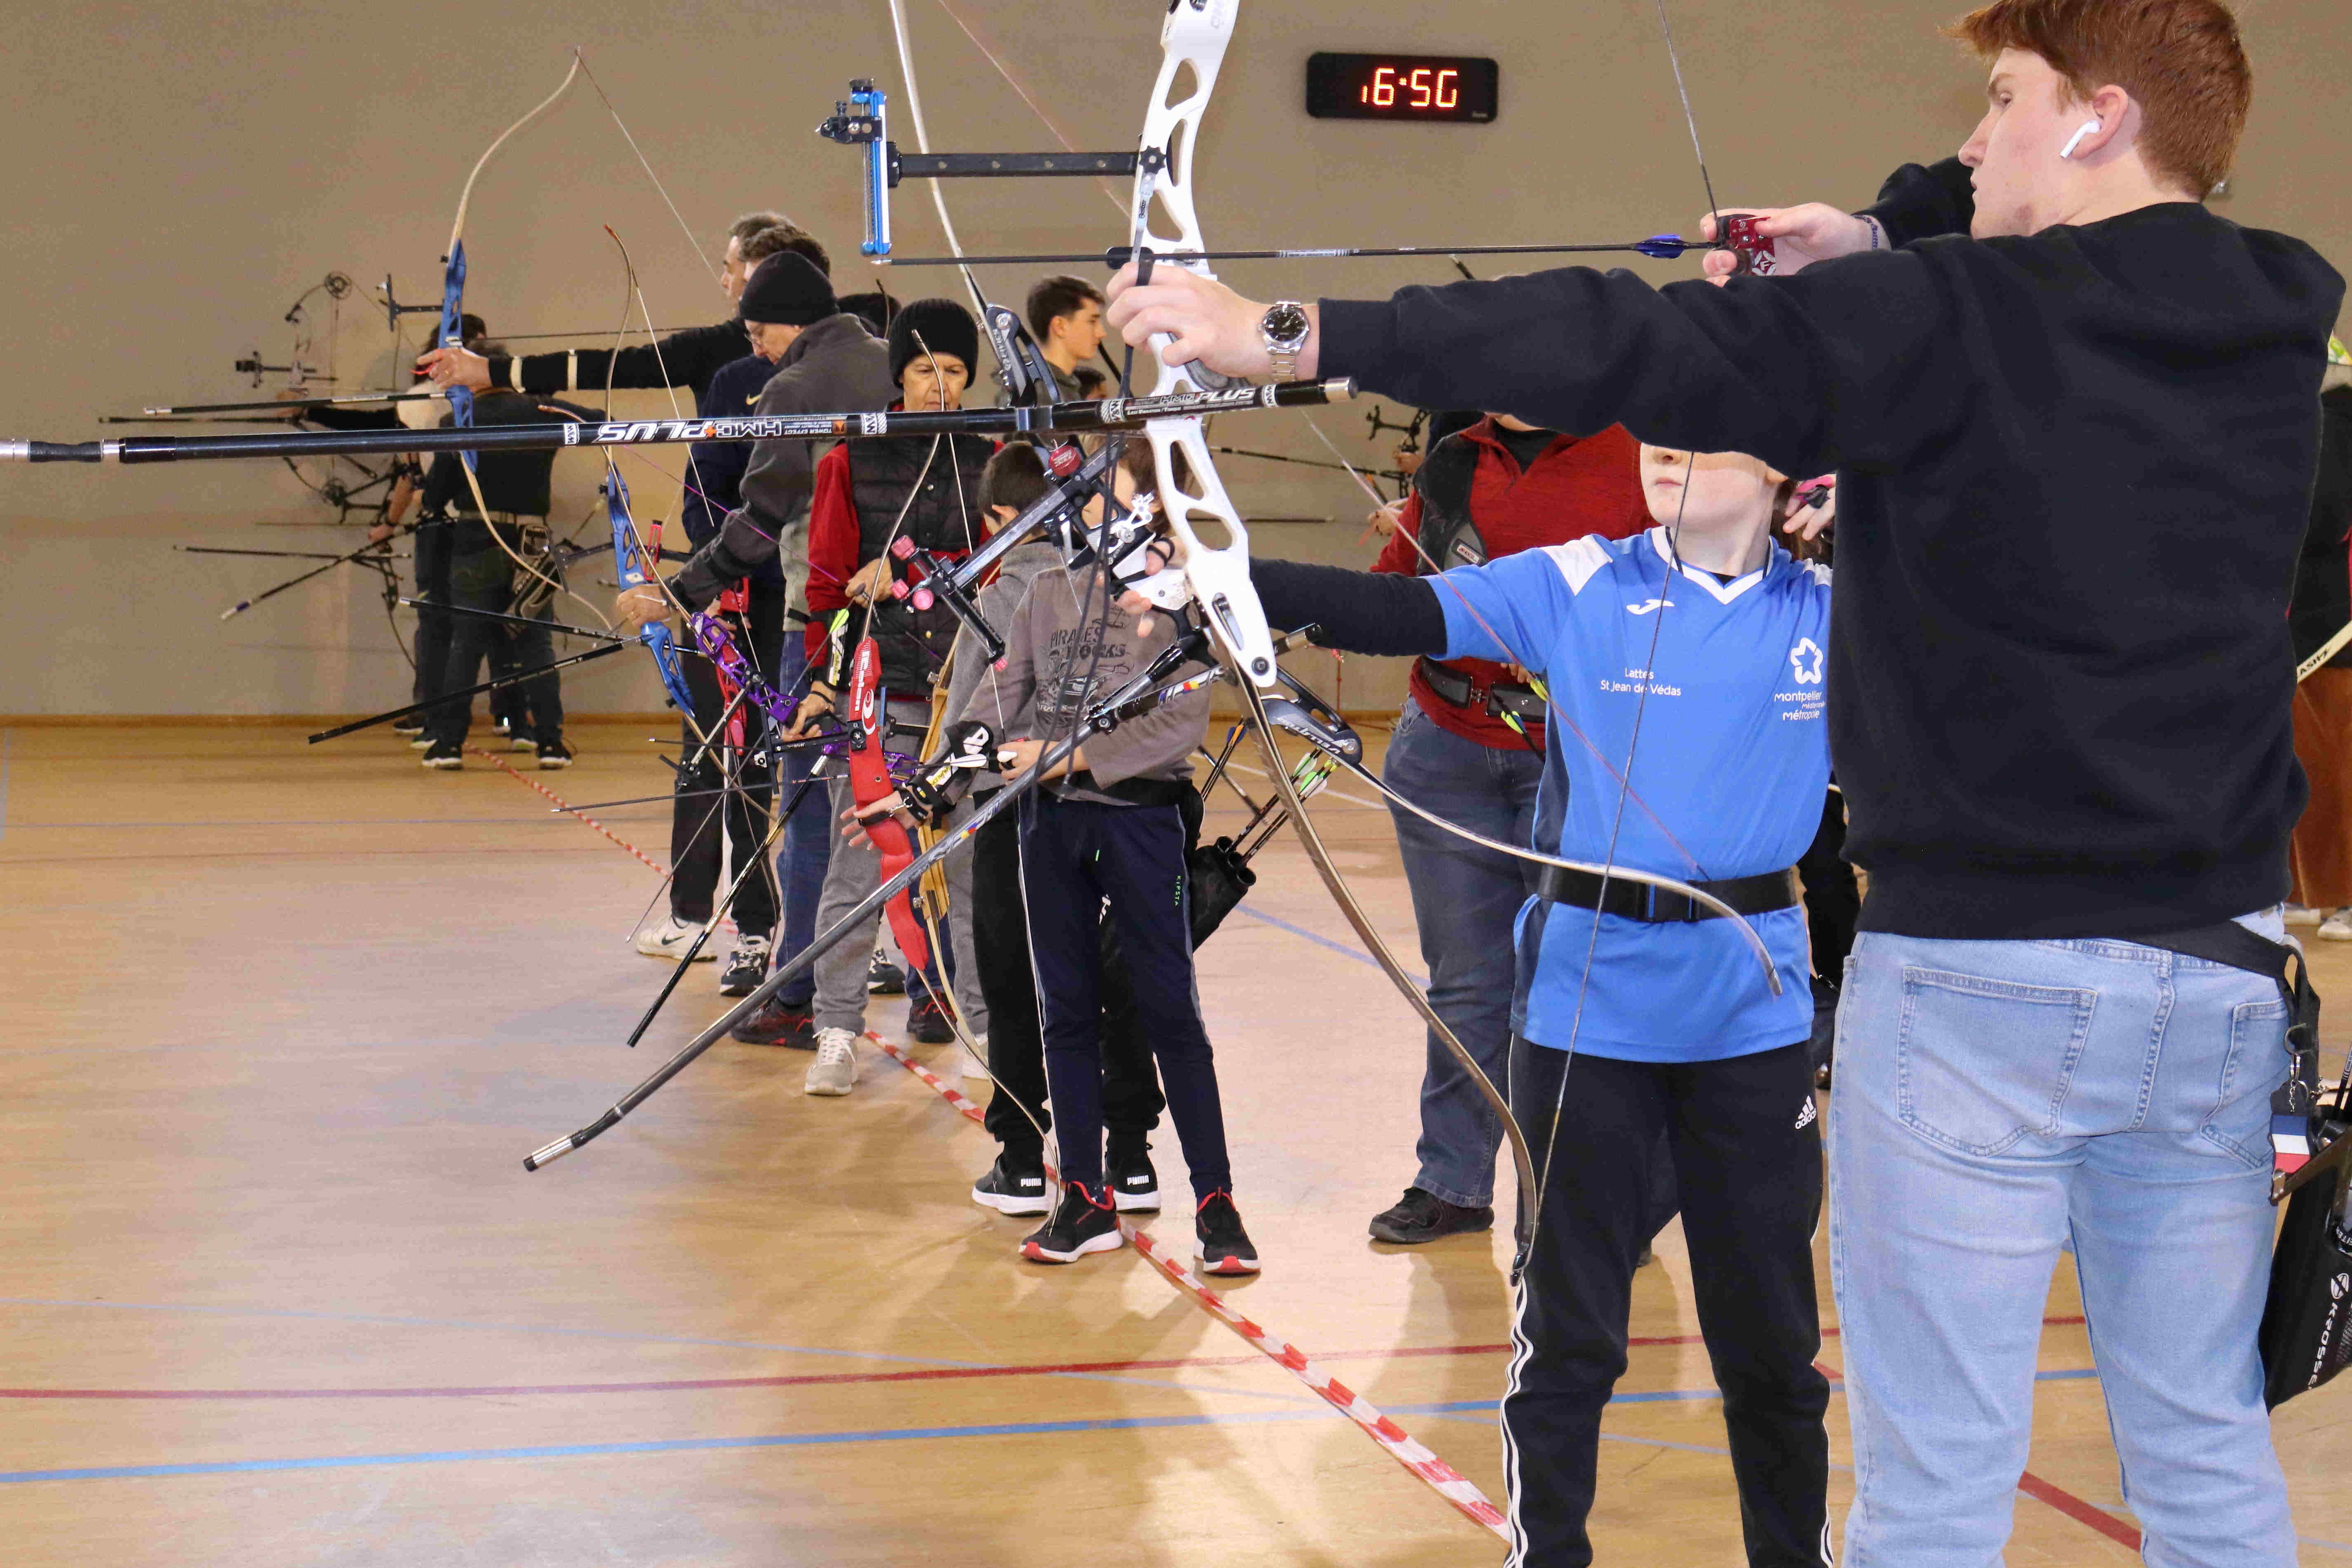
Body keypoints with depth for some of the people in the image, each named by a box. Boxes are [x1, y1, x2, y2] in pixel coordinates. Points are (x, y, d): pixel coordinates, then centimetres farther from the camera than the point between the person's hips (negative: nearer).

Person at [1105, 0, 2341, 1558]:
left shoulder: (1947, 322, -12)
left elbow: (1618, 349, -15)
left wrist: (1294, 333, -12)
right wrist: (1885, 234, 14)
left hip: (1978, 979, -6)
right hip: (2220, 969, 6)